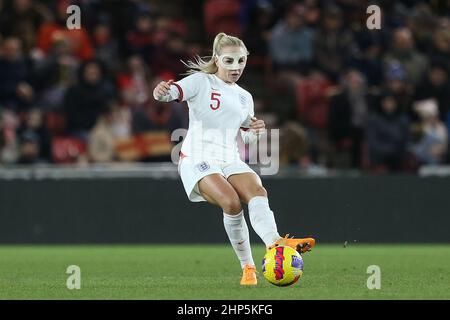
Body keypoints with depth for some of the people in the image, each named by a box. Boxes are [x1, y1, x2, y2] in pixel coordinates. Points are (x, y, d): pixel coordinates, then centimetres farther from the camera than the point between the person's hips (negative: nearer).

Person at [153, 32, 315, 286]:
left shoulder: (244, 97, 21)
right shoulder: (202, 82, 3)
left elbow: (247, 139, 31)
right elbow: (173, 92, -15)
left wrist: (255, 131, 6)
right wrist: (162, 91, -40)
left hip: (230, 161, 5)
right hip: (197, 160, -5)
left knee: (258, 193, -27)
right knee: (231, 202, -30)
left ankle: (275, 243, -50)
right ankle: (248, 267, -21)